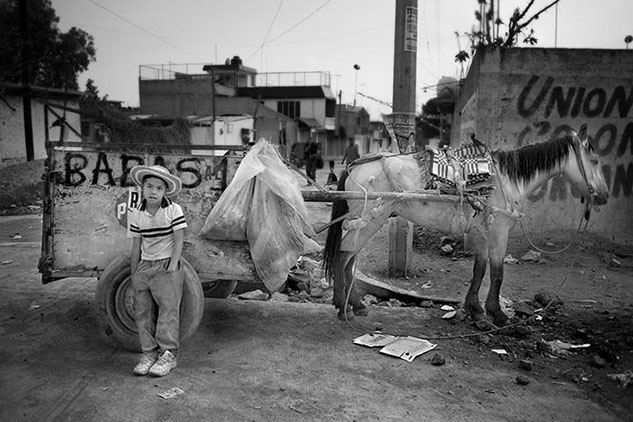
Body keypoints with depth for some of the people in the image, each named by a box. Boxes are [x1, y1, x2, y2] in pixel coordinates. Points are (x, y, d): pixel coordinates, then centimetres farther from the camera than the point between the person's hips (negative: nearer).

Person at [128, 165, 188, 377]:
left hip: (167, 266, -4)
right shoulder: (137, 215, 5)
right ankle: (149, 352, 15)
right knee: (143, 312, 5)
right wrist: (133, 274, 11)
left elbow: (179, 239, -7)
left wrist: (173, 265, -14)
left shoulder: (173, 210, -6)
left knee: (168, 308, -6)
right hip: (144, 266, 4)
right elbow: (136, 246, 10)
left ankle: (168, 354, 1)